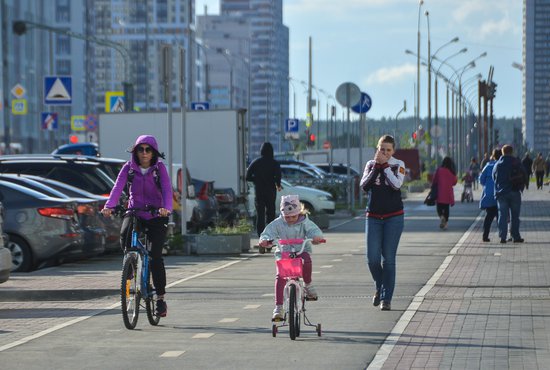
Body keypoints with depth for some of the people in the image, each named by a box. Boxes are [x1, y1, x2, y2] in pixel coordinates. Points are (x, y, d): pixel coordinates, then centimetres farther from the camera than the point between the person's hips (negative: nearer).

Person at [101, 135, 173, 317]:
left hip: (156, 216, -1)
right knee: (124, 236, -30)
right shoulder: (129, 168, -4)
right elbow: (118, 186, -18)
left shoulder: (159, 168, -7)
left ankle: (161, 297, 2)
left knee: (155, 256, -10)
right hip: (135, 213, 1)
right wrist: (109, 206, -35)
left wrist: (166, 207, -40)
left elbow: (167, 189, -20)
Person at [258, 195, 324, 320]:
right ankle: (278, 307, -22)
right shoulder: (278, 223, -6)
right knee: (280, 276, -24)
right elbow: (267, 233, -14)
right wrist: (265, 240, -39)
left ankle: (308, 284, -5)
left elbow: (315, 230, -16)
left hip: (302, 250, 0)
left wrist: (316, 237, -41)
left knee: (307, 260, -36)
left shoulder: (304, 222, -5)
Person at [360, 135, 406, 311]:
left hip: (393, 217, -2)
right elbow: (364, 185, -7)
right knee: (372, 258, -4)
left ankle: (386, 298, 1)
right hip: (373, 217, 2)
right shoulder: (370, 164, 8)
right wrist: (376, 165, -10)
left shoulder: (398, 164, 2)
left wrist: (385, 165, -13)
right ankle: (379, 287, 24)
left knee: (388, 259, -4)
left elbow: (396, 184, -16)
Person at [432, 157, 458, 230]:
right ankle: (445, 222, 10)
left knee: (439, 207, 7)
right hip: (448, 193, 2)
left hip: (440, 193, -2)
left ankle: (441, 216, -22)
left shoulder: (439, 170, -8)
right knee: (447, 208, 12)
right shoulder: (452, 172, -3)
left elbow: (434, 181, -7)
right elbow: (454, 182, 5)